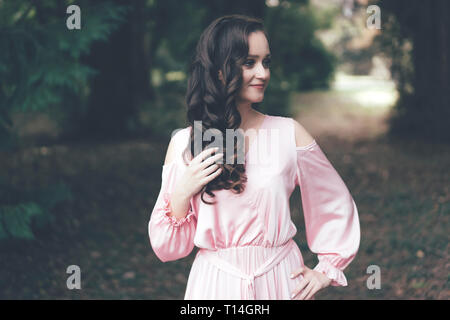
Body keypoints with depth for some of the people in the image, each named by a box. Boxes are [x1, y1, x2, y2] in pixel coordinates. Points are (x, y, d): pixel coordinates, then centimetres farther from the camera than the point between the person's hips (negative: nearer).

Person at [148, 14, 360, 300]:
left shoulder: (290, 133, -5)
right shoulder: (183, 143, -4)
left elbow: (338, 206, 8)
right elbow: (167, 249, -2)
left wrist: (327, 271, 3)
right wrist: (181, 195, -17)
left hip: (282, 281, 0)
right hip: (216, 284, 0)